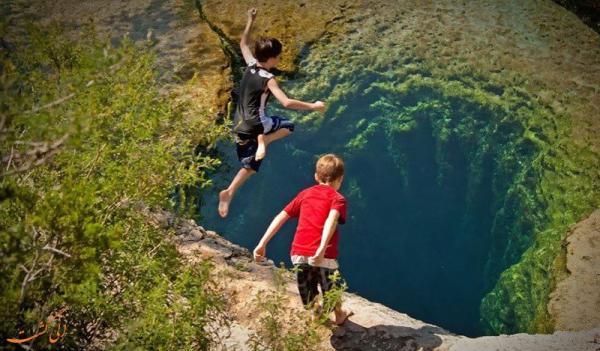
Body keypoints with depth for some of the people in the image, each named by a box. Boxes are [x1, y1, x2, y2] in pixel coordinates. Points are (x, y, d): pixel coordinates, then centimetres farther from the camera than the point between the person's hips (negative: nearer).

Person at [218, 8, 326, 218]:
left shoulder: (250, 65, 3)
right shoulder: (268, 79, -17)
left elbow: (243, 44, 23)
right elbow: (287, 103, -26)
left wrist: (250, 21, 30)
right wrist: (312, 106, -18)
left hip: (240, 126, 7)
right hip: (256, 122, -7)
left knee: (249, 166, 17)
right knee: (288, 126, 16)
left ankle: (228, 193, 2)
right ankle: (263, 140, -10)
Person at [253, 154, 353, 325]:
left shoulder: (305, 194, 16)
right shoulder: (338, 198, 3)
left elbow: (281, 217, 9)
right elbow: (331, 220, -19)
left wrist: (262, 244, 8)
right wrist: (322, 249, -31)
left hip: (299, 253, 2)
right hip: (323, 256, -2)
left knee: (309, 301, 20)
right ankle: (339, 315, 49)